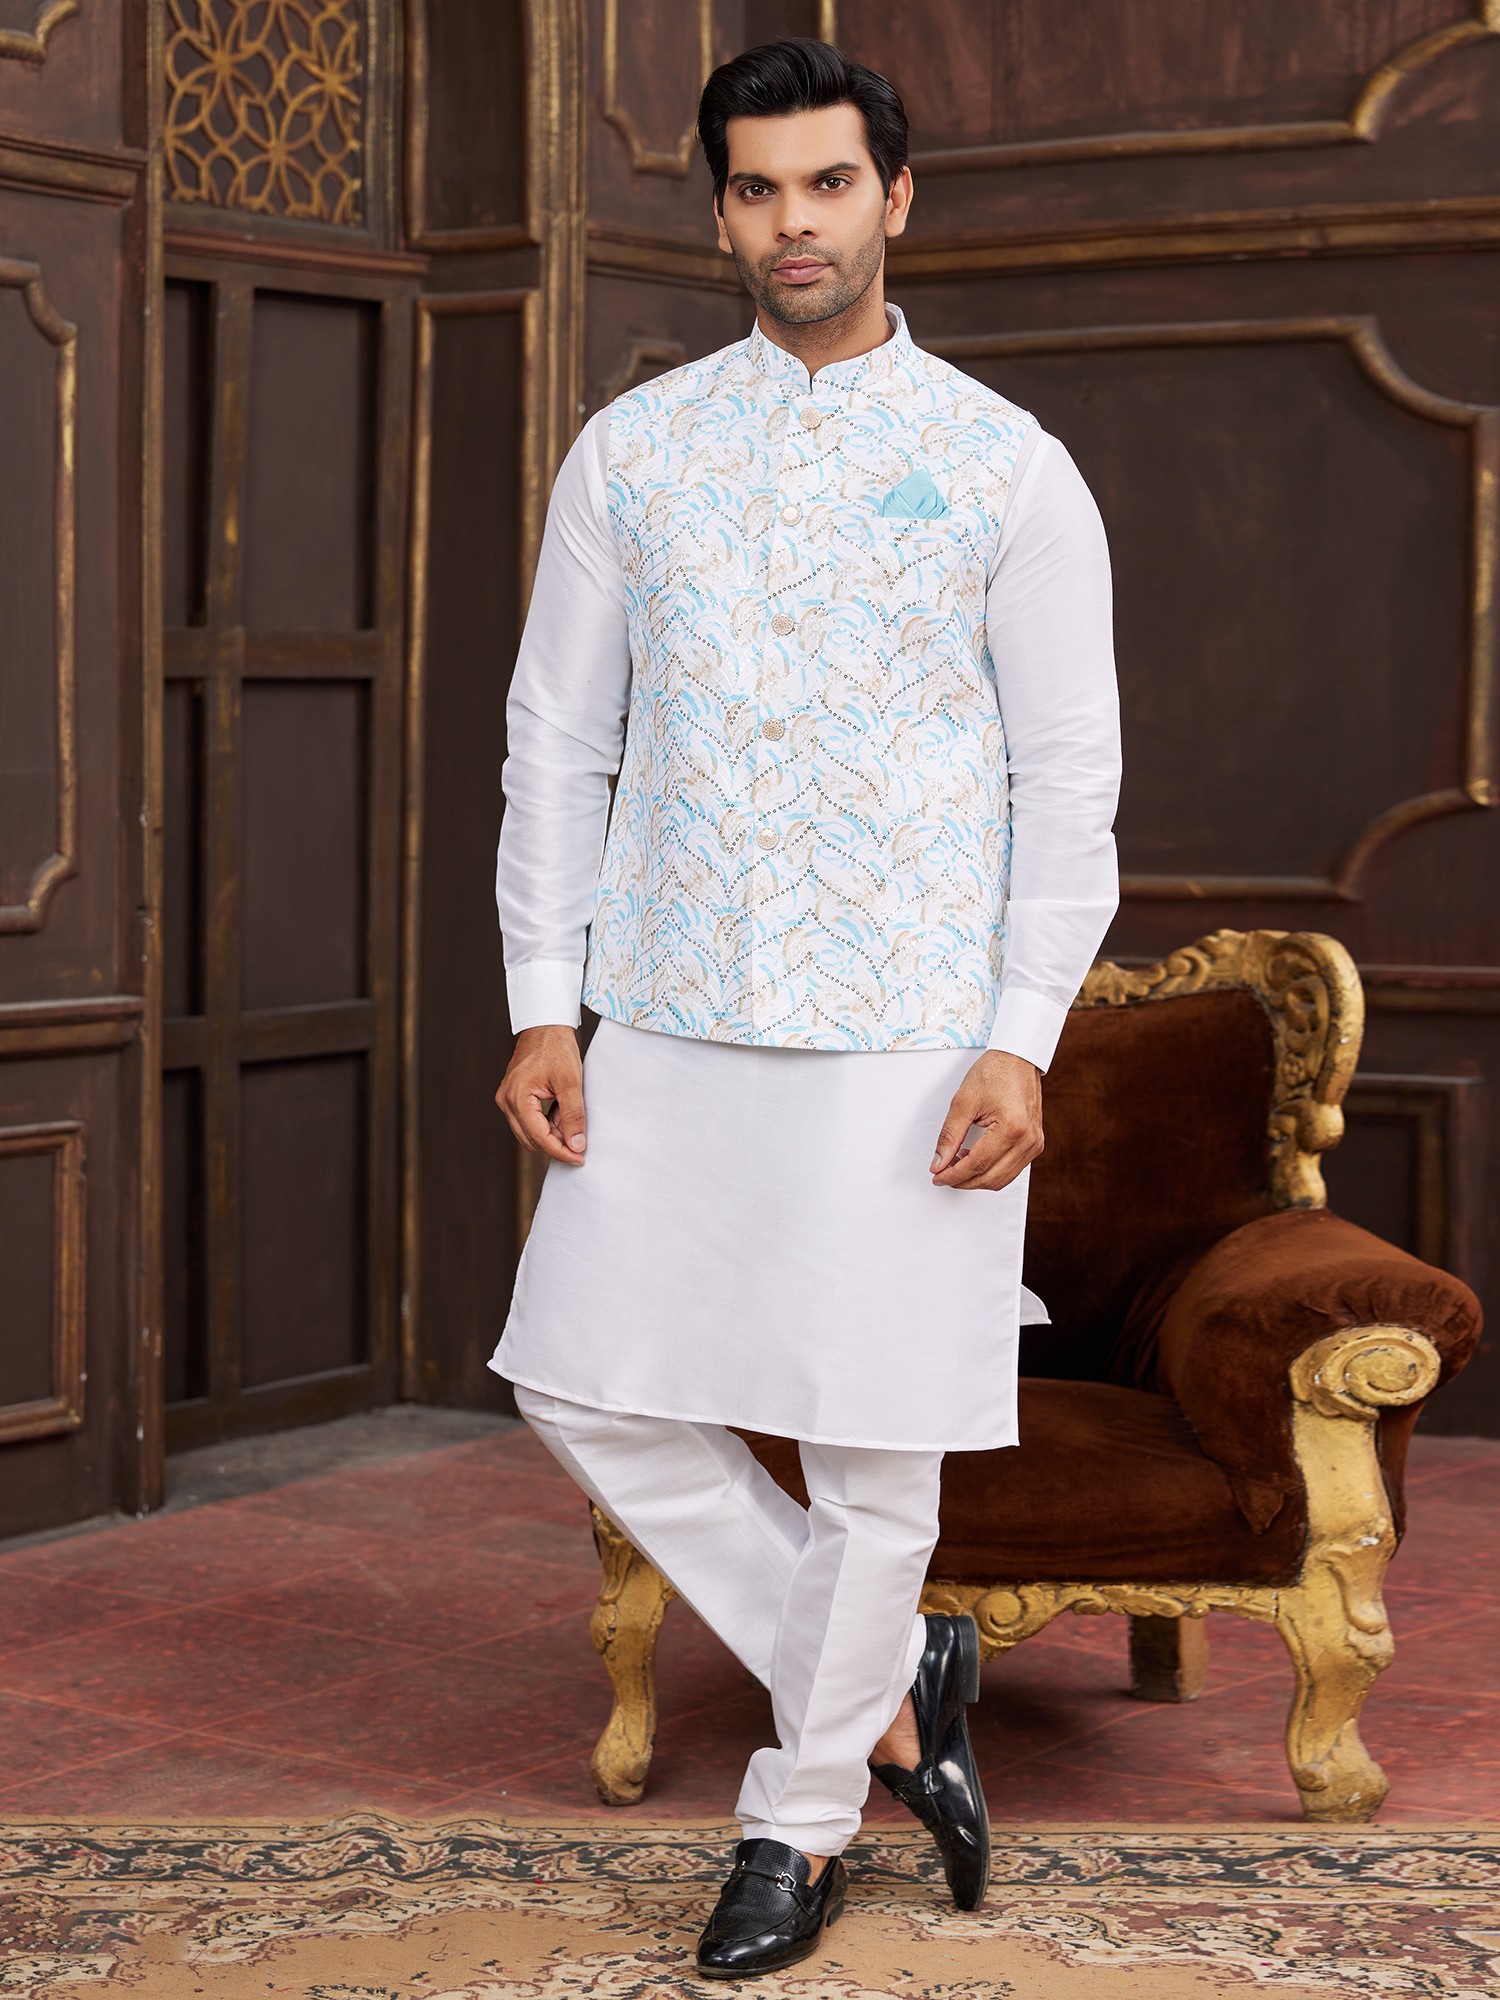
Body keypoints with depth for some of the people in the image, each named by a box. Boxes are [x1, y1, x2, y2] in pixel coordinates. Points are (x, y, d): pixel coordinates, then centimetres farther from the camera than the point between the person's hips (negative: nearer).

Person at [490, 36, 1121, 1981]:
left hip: (905, 1034, -3)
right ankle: (894, 1682, 20)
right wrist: (541, 1003, 2)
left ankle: (803, 1815, 22)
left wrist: (1022, 1044, -8)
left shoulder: (1008, 468, 1)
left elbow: (1069, 775, 0)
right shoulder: (631, 449, 8)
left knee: (870, 1435, 1)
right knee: (591, 1388, 2)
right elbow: (558, 732, 10)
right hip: (668, 1019, 4)